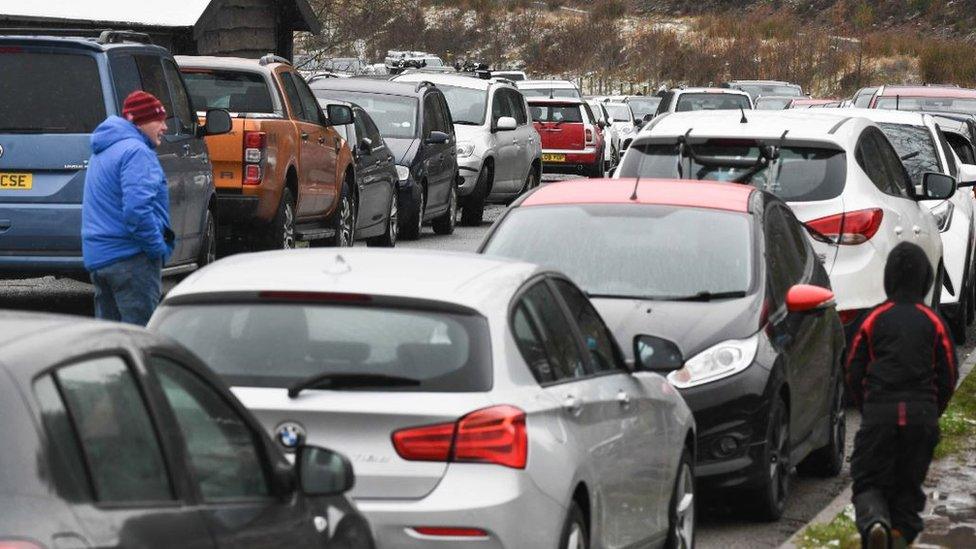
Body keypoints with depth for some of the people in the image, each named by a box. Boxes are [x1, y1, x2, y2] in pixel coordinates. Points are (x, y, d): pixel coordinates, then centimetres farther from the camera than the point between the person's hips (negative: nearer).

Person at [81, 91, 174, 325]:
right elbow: (137, 209, -25)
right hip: (131, 258, -10)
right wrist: (159, 247, -14)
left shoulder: (103, 151, 19)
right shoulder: (136, 151, -14)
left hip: (96, 258, 10)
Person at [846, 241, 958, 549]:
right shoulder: (934, 322, 5)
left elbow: (854, 373, 7)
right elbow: (947, 377, 7)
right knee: (909, 484, 14)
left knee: (869, 480, 2)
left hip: (878, 411, -1)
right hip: (922, 413, 1)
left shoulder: (874, 319, 4)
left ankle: (874, 521, -26)